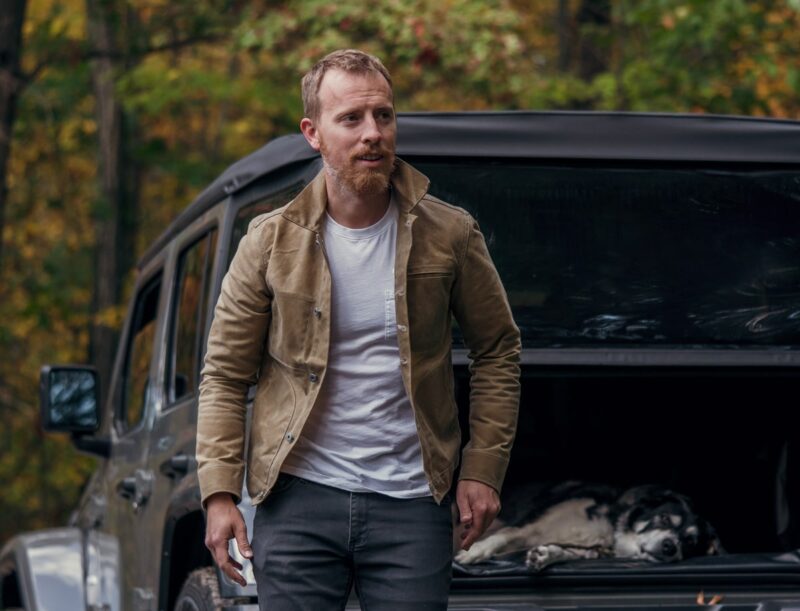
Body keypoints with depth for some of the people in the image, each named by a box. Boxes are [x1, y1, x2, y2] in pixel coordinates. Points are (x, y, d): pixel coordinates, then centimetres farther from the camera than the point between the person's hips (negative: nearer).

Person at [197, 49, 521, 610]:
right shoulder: (272, 242, 0)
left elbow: (498, 351, 10)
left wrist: (483, 470, 3)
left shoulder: (450, 236, 1)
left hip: (410, 501, 0)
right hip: (298, 501, 0)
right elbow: (225, 376, 4)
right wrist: (220, 493, -5)